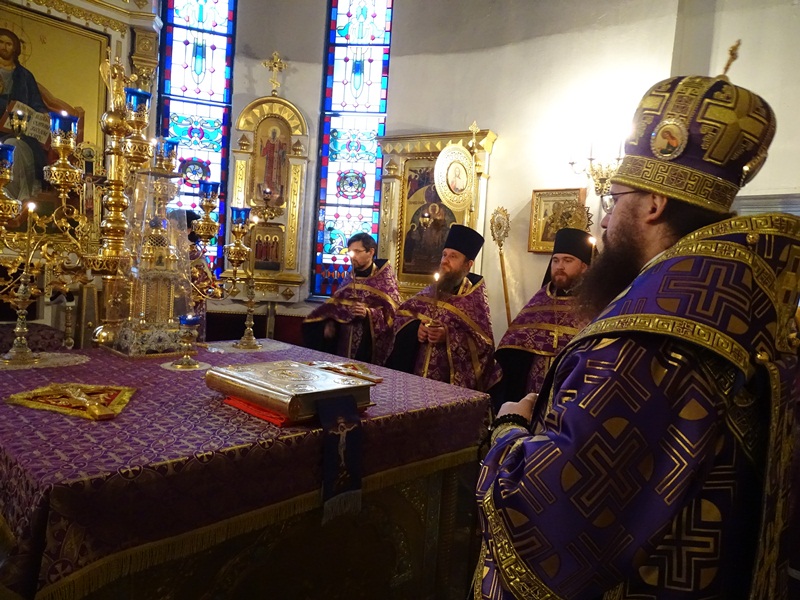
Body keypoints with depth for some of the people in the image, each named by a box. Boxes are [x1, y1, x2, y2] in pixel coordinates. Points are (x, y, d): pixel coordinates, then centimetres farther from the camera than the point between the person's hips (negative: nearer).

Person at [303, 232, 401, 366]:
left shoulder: (385, 277, -3)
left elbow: (391, 311, -10)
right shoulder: (351, 278, 13)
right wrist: (330, 323, -5)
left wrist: (368, 313, -25)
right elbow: (335, 304, 12)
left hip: (368, 342, -5)